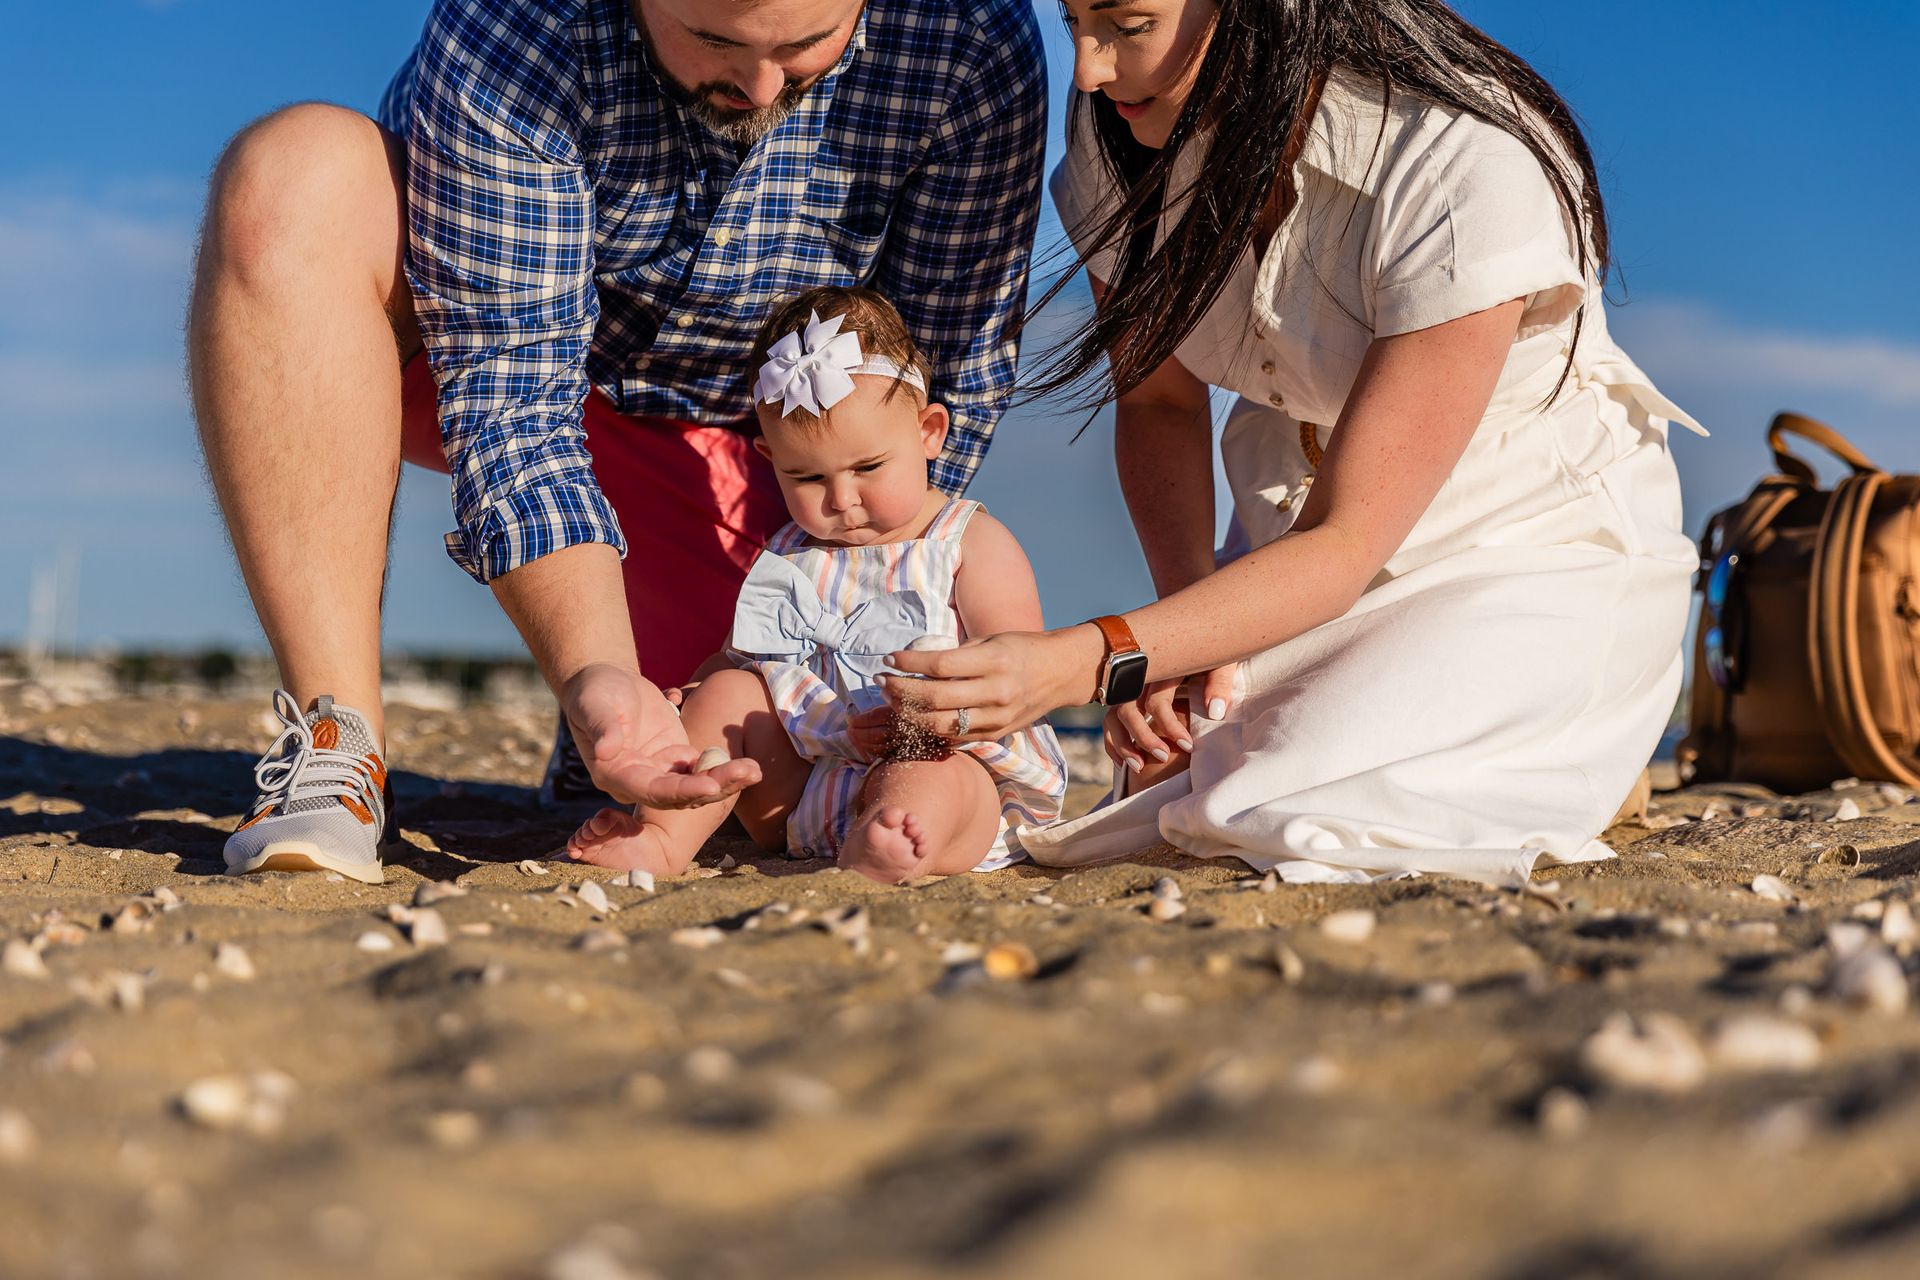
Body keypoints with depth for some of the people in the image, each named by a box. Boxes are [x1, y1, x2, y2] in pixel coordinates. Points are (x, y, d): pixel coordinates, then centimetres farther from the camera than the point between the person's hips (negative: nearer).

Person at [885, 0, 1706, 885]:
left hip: (1539, 550, -5)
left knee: (1323, 821, -27)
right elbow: (1158, 400, 2)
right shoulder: (1119, 136, -12)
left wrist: (1087, 663, -42)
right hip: (1298, 540, 5)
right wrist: (1188, 629, -16)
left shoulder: (1472, 173, -31)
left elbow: (1344, 545, -30)